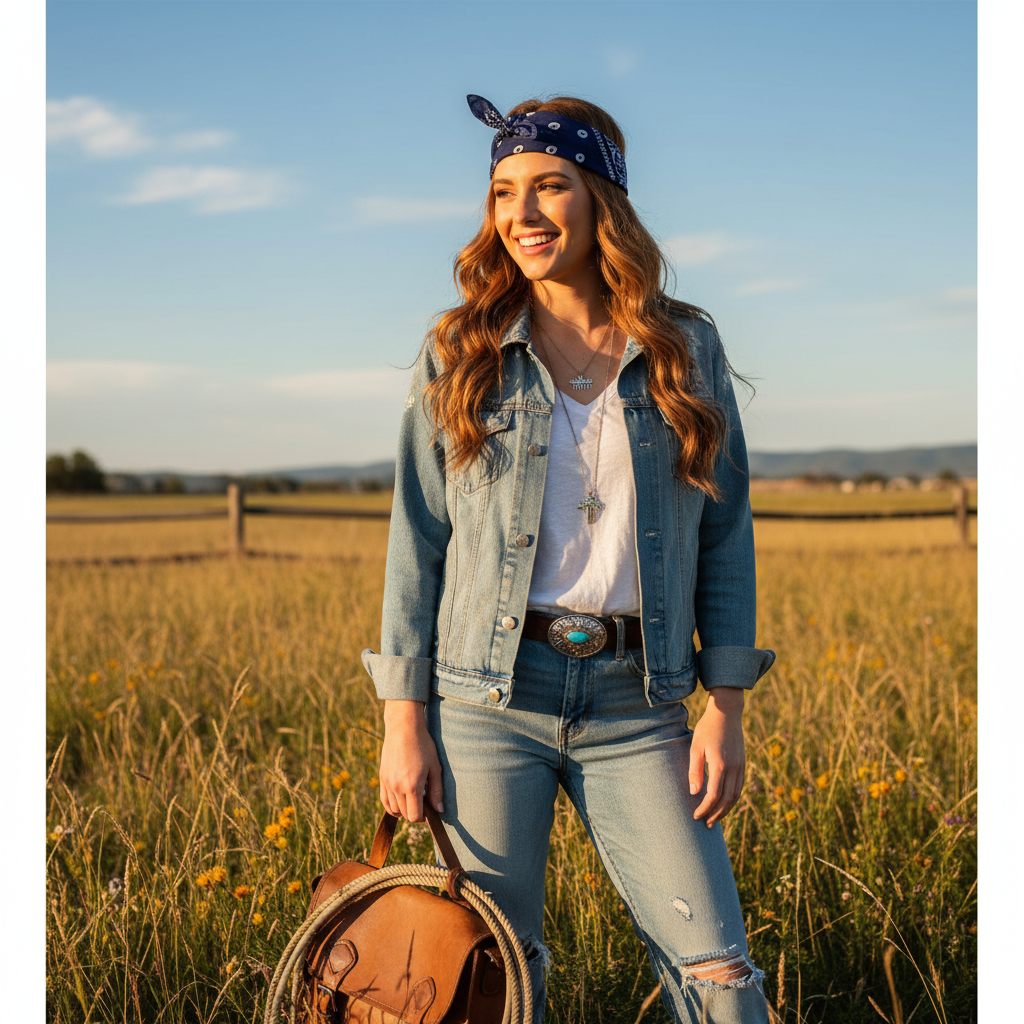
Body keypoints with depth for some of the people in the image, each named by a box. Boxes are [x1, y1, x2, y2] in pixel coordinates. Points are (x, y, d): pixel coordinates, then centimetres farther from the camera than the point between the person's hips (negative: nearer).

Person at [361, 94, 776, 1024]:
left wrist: (725, 709, 1)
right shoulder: (459, 353, 3)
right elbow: (417, 539, 3)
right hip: (488, 697, 0)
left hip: (635, 707, 1)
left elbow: (725, 531, 7)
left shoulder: (687, 347, 5)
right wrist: (403, 721, -1)